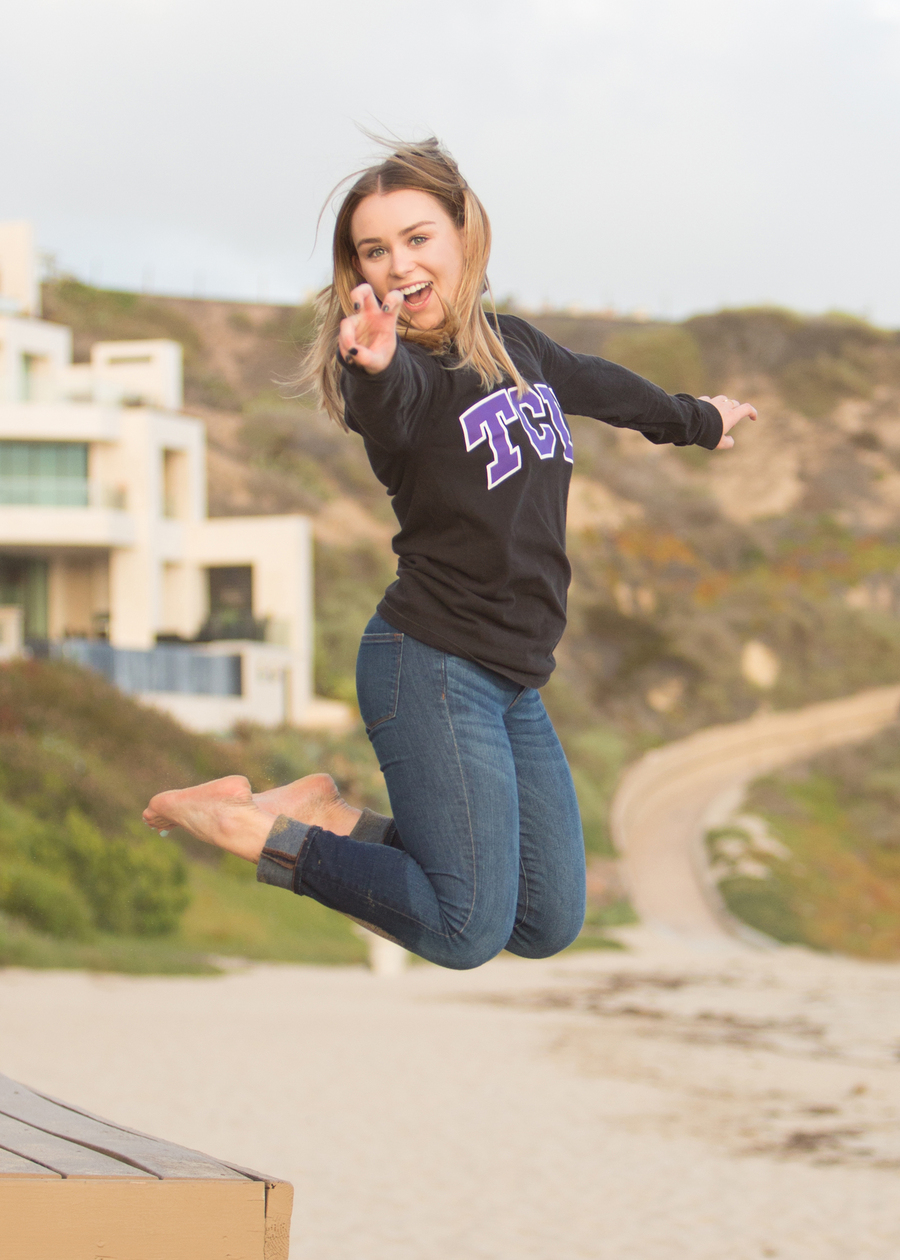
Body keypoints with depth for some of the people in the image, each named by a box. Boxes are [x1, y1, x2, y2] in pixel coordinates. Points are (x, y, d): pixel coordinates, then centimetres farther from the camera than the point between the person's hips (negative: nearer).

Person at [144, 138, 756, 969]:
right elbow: (397, 403, -39)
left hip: (515, 682, 7)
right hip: (431, 671, -7)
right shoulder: (396, 369, -14)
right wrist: (378, 370, -64)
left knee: (549, 927, 7)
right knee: (469, 931, -14)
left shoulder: (514, 344, 7)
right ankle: (254, 829, 0)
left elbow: (596, 386, 28)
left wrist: (697, 421, 46)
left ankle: (329, 816, 16)